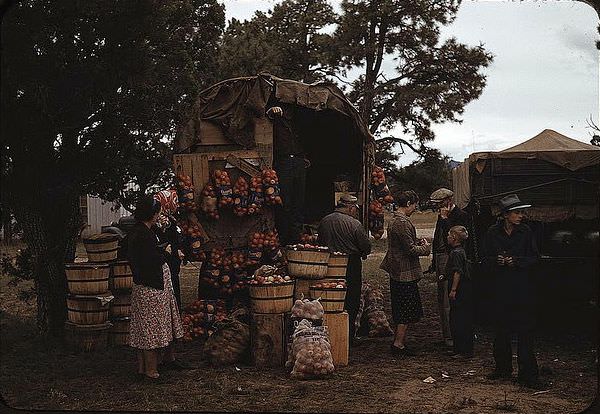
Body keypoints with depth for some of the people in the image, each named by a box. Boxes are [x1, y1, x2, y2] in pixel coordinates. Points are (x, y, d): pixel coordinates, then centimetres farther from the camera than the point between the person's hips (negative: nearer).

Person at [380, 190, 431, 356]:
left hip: (397, 272, 10)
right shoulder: (403, 223, -20)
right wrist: (426, 247, -4)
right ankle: (399, 344, 2)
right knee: (407, 311, -2)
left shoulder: (394, 220, 13)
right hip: (406, 273, -10)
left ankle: (398, 342, 23)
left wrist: (417, 243, 12)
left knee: (402, 311, 17)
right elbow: (411, 249, -21)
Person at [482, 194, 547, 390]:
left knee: (525, 332, -3)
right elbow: (485, 259, 4)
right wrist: (497, 261, -16)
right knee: (501, 331, 10)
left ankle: (528, 375, 1)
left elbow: (534, 258, -1)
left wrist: (516, 261, -16)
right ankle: (503, 368, 25)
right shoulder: (493, 233, 1)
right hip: (500, 288, 2)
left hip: (523, 289, -1)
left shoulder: (526, 232, 0)